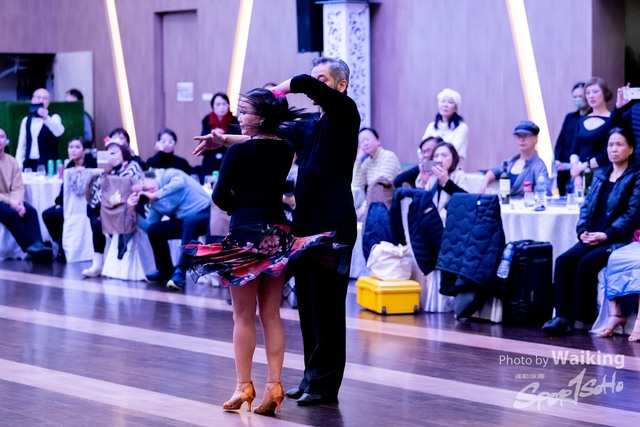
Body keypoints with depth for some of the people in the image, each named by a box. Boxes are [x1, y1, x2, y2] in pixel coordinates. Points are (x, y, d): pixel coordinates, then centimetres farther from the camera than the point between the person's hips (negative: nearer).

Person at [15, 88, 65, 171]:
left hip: (48, 166, -4)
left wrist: (46, 118, -37)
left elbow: (59, 132, -21)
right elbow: (21, 146, 14)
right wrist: (19, 165, 1)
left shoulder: (54, 118, 1)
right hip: (29, 165, 4)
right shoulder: (26, 121, 13)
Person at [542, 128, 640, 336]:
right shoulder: (600, 175, 20)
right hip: (592, 238, 6)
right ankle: (563, 316, -26)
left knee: (587, 263, -29)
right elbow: (586, 206, 16)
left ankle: (583, 316, -17)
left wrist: (605, 235, -18)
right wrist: (583, 231, -3)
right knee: (564, 261, -19)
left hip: (619, 239, -6)